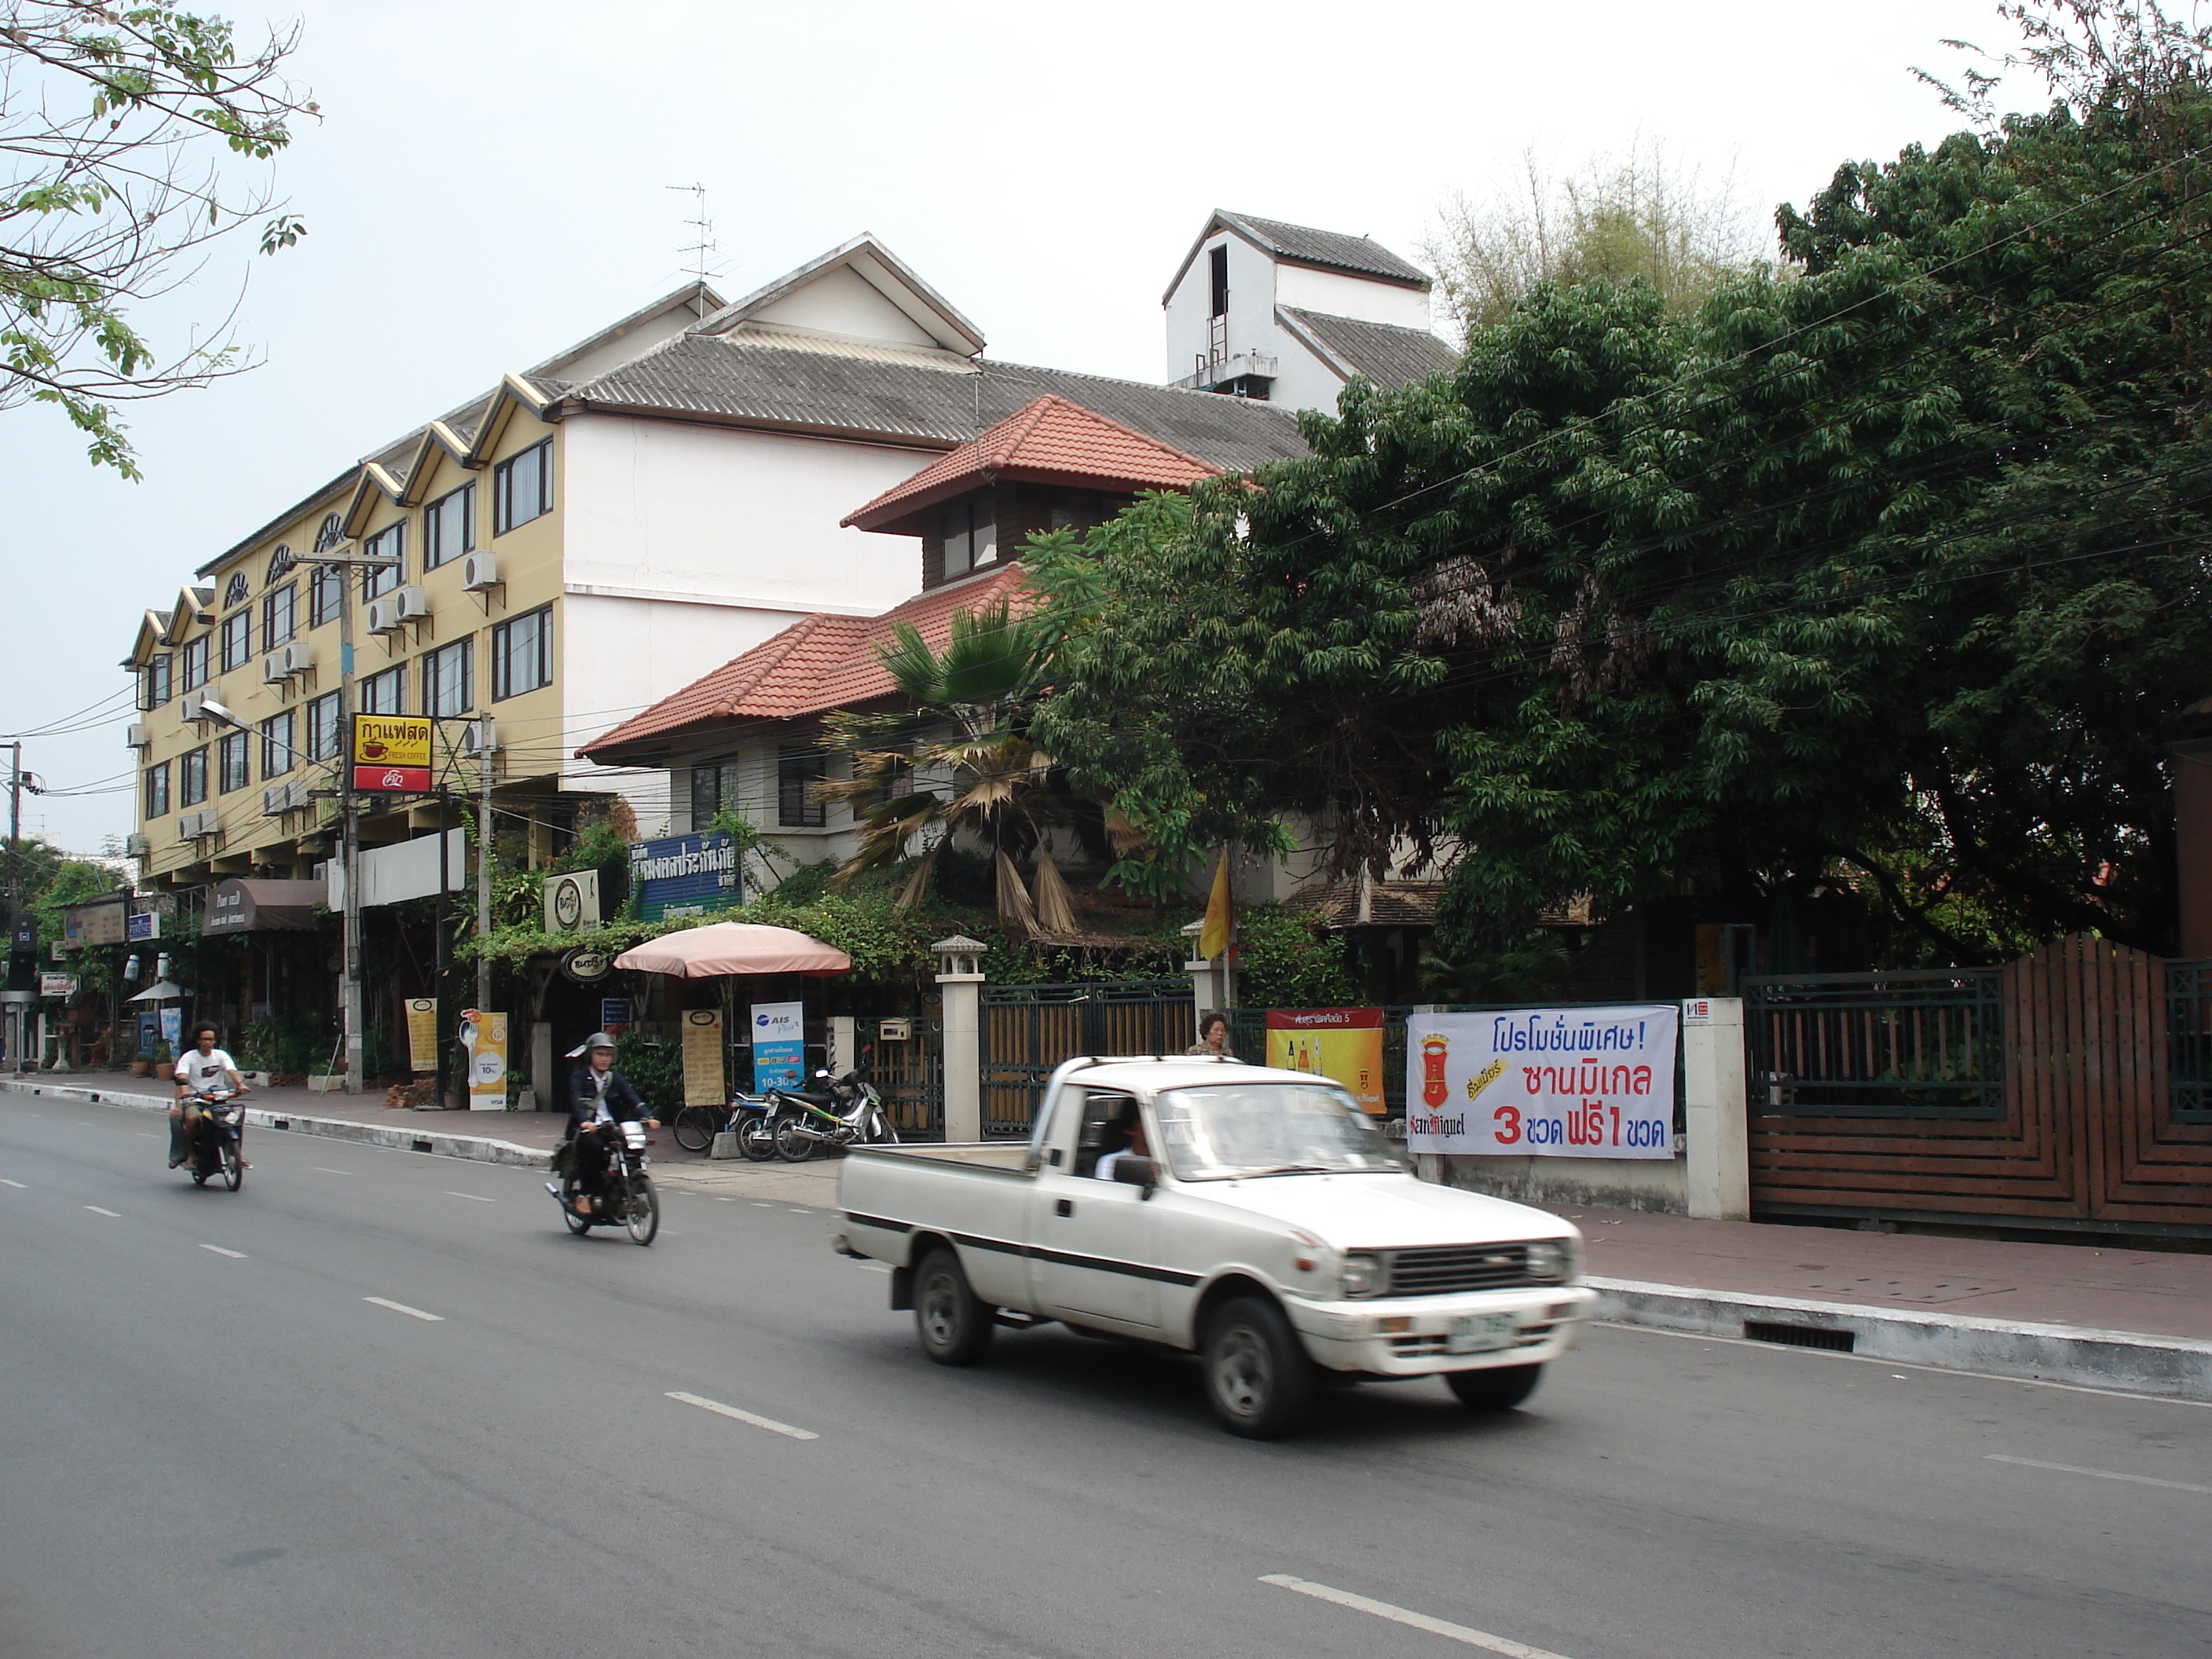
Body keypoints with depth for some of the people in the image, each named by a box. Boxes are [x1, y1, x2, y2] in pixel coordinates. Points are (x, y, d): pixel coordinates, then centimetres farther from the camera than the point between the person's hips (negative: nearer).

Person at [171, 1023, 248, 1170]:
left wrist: (240, 1084, -33)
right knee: (192, 1118, -35)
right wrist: (184, 1091, -40)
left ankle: (239, 1156, -6)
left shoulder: (221, 1055, 7)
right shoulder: (188, 1057, 0)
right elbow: (181, 1078, -18)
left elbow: (232, 1071, -12)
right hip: (194, 1099, -2)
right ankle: (189, 1154, -14)